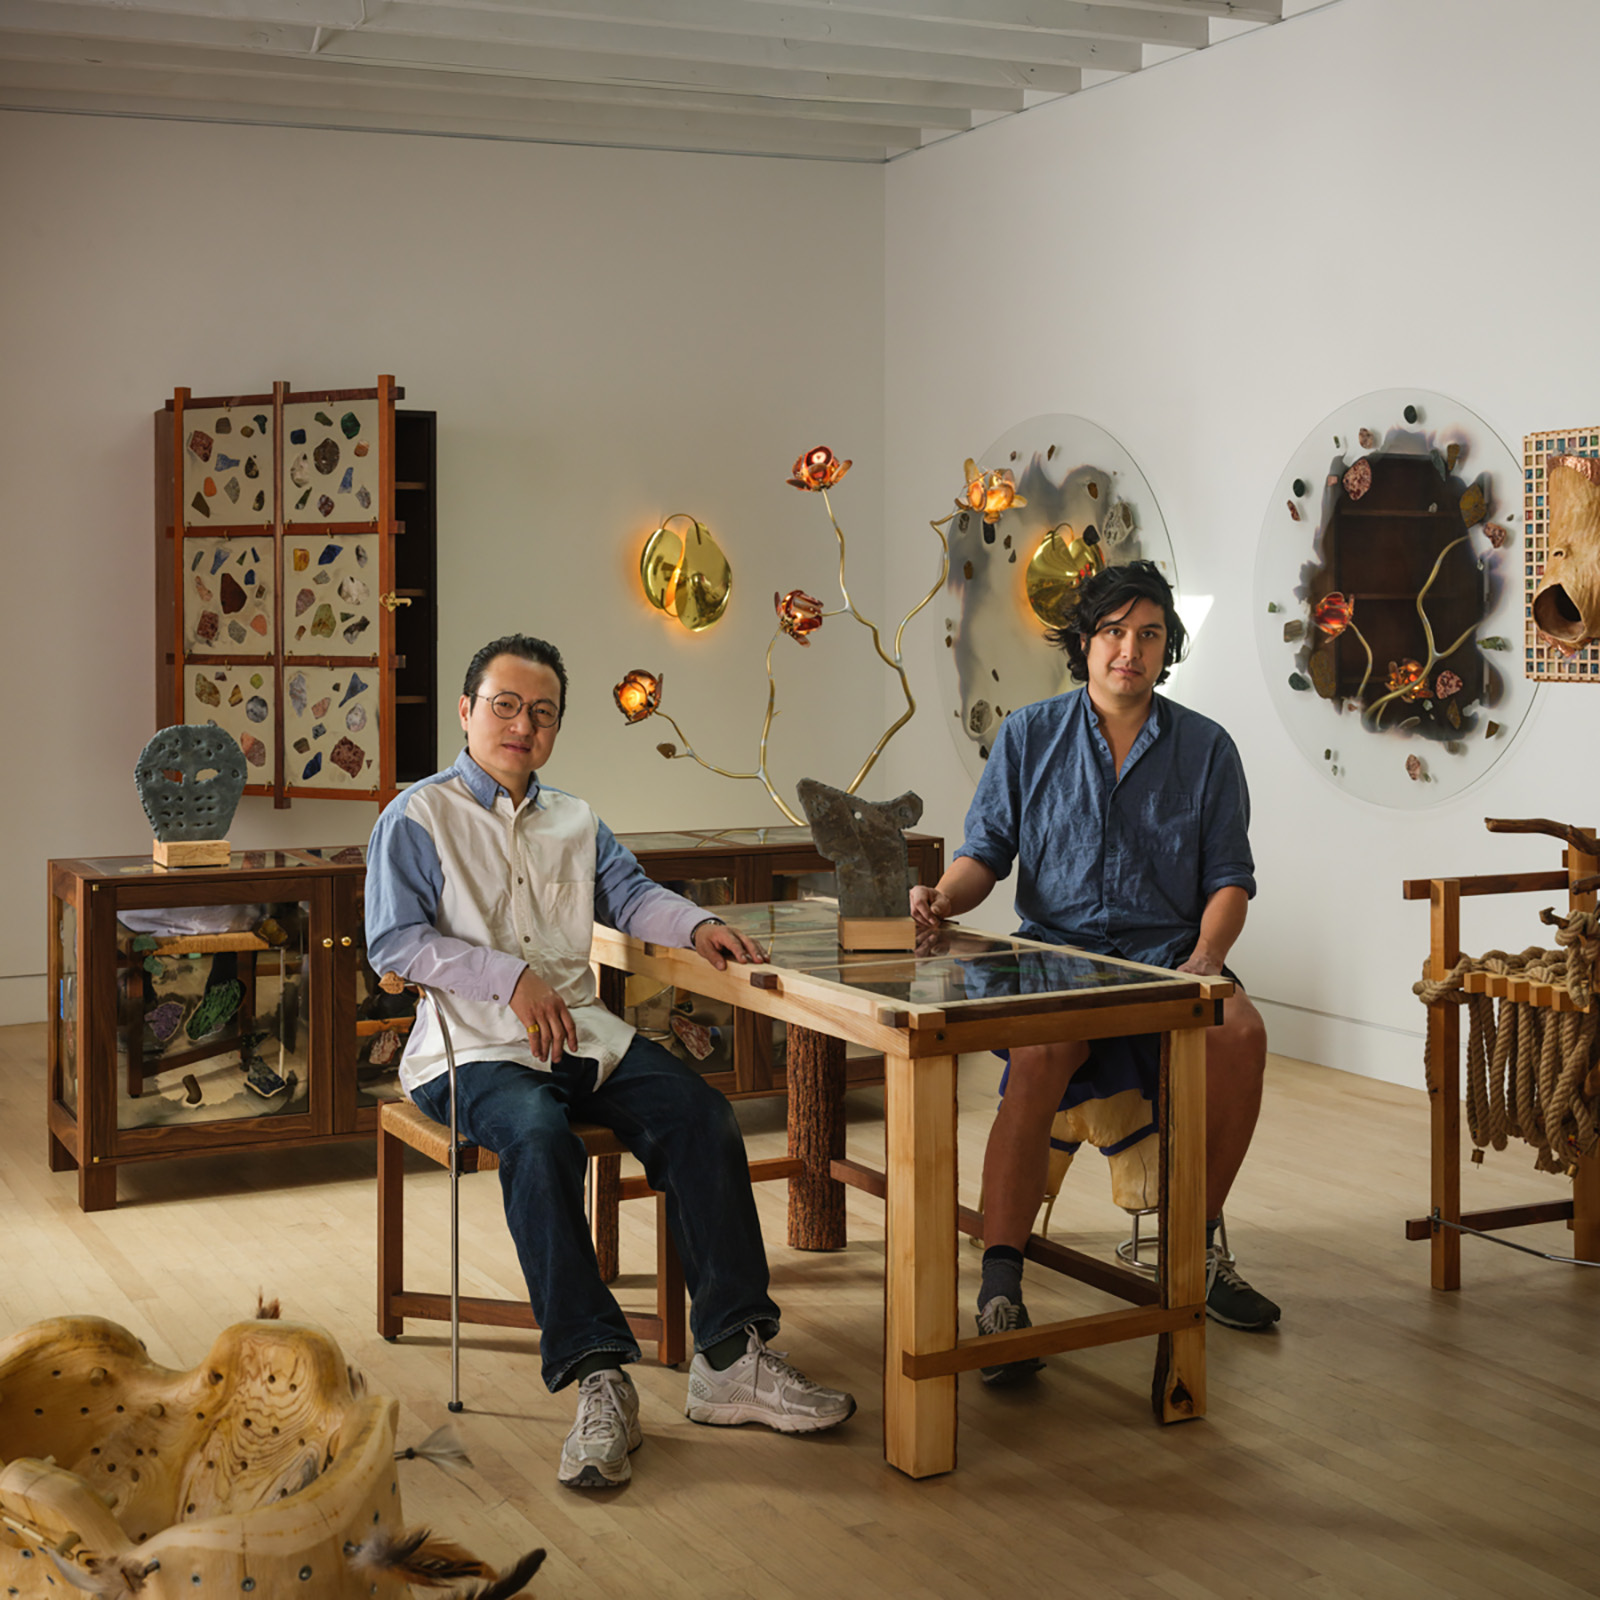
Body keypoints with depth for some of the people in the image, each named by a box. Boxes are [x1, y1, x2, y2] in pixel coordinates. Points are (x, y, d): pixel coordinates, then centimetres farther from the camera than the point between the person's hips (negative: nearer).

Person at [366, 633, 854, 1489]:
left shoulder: (574, 821, 23)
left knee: (700, 1115, -19)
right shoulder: (416, 818, 3)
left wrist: (694, 925, -8)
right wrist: (510, 977, -15)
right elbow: (393, 942, -6)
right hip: (474, 1050, -6)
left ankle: (730, 1356, -20)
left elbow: (631, 895, 15)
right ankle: (597, 1379, -38)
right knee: (538, 1139, -37)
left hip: (585, 1035, 6)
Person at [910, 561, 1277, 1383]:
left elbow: (1229, 878, 8)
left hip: (1167, 955, 2)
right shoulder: (1028, 736, 10)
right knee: (1039, 1054, -35)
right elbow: (987, 851, 8)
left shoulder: (1205, 747, 10)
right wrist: (944, 895, -14)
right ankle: (1000, 1287, -34)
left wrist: (1205, 958, -11)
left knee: (1239, 1030, -31)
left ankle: (1196, 1249, -11)